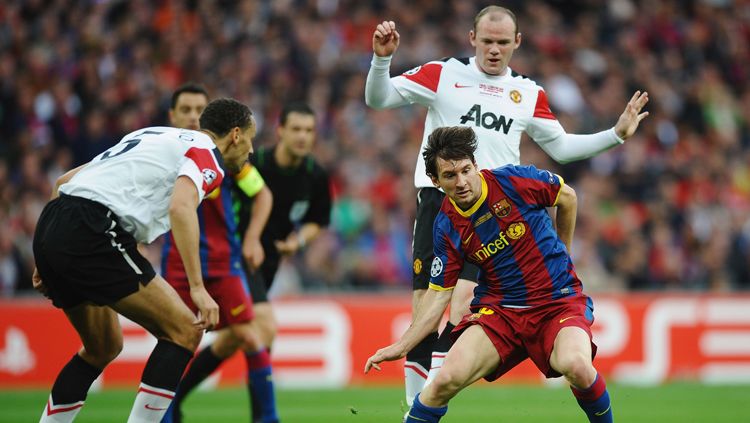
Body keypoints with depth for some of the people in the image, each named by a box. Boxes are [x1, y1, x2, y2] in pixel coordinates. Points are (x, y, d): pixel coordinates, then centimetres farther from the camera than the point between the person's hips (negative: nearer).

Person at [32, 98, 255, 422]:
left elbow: (64, 181, 30)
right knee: (184, 331, -2)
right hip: (93, 234, -9)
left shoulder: (153, 136, 30)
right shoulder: (207, 154, 4)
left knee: (104, 347, 24)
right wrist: (197, 288, -21)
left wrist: (49, 259, 31)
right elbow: (181, 207, -19)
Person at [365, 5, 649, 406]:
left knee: (462, 303, -17)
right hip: (438, 200, -1)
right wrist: (381, 58, -16)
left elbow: (560, 146, 23)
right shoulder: (442, 74, 5)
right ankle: (414, 407, 7)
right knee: (423, 309, -3)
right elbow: (378, 98, 1)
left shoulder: (528, 94, 14)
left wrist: (616, 134, 16)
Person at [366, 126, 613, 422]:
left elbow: (567, 197, 8)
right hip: (499, 308, 2)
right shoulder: (446, 226, -3)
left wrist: (561, 252, 20)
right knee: (447, 378, -21)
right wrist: (402, 346, -4)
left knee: (575, 365, -33)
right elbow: (439, 294, 4)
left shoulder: (513, 180, -11)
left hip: (559, 300, -2)